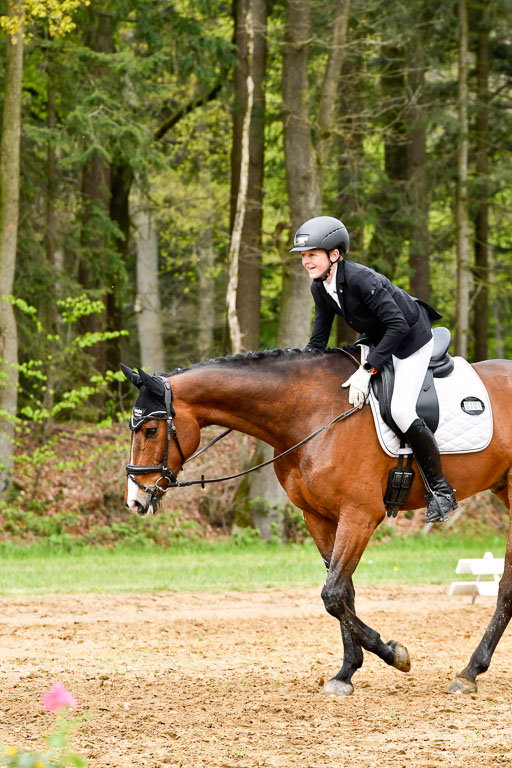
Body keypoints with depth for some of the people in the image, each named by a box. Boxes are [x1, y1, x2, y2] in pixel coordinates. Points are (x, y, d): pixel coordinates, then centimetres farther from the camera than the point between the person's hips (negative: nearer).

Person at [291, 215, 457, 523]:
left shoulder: (361, 279, -32)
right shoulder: (321, 288, -7)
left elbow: (398, 326, -34)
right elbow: (318, 342, 1)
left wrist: (367, 370, -36)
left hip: (412, 338, -9)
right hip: (380, 340, 9)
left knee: (401, 409, -22)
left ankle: (440, 488, -11)